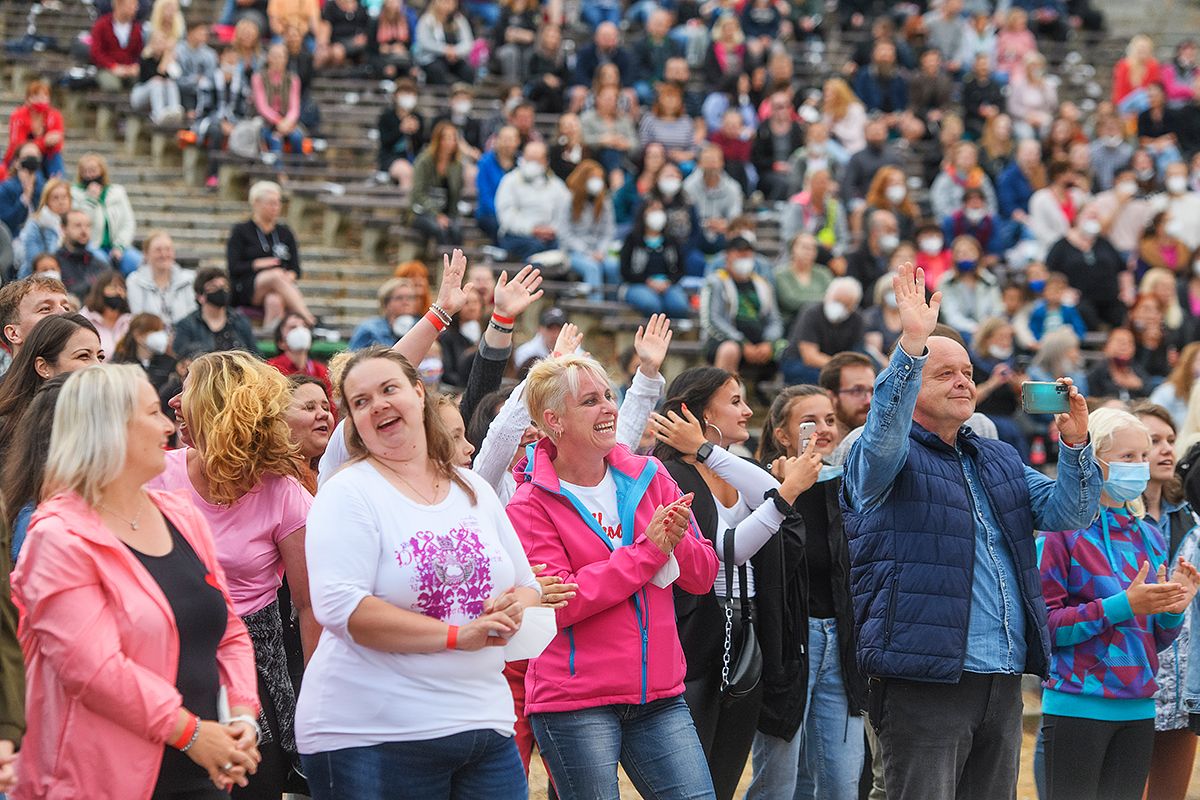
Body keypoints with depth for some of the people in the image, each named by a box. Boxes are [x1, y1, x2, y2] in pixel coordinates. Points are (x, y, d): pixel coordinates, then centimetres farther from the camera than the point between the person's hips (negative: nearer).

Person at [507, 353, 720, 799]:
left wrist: (677, 542, -14)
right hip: (574, 704, -4)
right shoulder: (531, 505, -5)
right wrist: (647, 549, -16)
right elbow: (557, 602, -16)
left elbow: (703, 575, 9)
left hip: (659, 692, 4)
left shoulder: (648, 478, 9)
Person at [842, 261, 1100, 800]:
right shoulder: (882, 459, 0)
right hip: (924, 680, -7)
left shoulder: (1000, 461, 21)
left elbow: (1069, 513, 13)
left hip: (1005, 682, 7)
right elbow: (886, 431, -23)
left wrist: (1075, 442, -5)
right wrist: (913, 344, -34)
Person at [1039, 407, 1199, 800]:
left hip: (1138, 709, 6)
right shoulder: (1063, 531, -6)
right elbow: (1045, 623, -14)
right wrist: (1122, 606, -21)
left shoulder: (1150, 538, 13)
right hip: (1078, 706, -6)